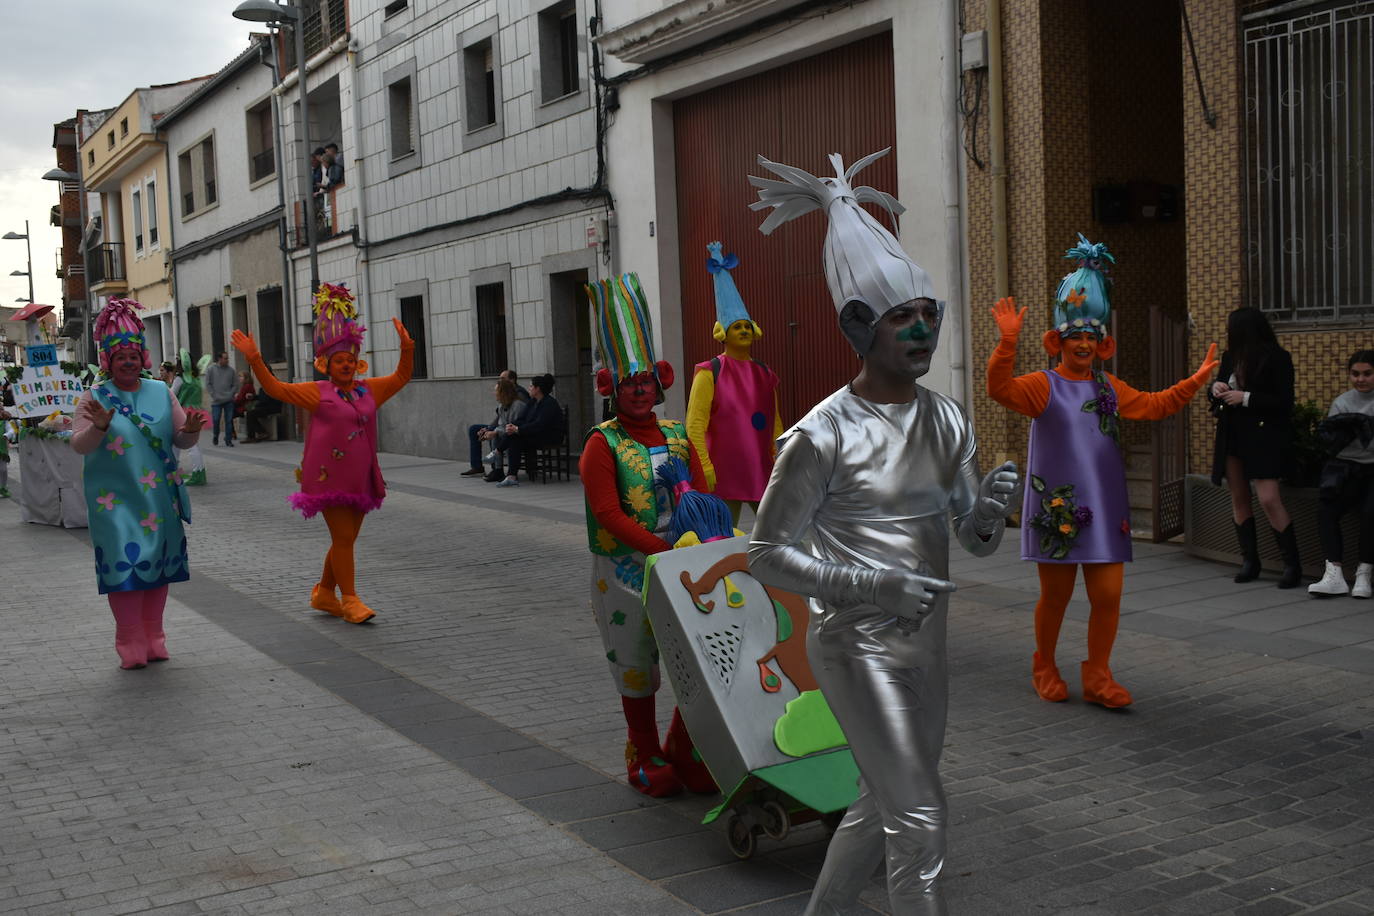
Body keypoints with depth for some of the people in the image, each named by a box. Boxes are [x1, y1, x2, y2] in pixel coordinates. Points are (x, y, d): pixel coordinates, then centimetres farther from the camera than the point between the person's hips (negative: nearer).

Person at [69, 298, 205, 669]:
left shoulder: (161, 392, 7)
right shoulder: (95, 397, -2)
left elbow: (181, 439, 11)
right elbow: (78, 446, -6)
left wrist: (189, 431, -11)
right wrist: (98, 427, -25)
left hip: (158, 496, 4)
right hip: (116, 499, -4)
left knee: (158, 560, 9)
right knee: (124, 563, -6)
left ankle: (153, 638, 22)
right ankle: (131, 645, 5)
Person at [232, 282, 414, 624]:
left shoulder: (369, 390, 9)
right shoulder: (317, 392, -3)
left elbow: (400, 378, 18)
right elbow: (275, 388, -6)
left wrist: (407, 348, 6)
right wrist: (254, 359, -16)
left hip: (360, 478, 6)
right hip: (329, 478, -6)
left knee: (346, 539, 13)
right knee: (343, 537, -7)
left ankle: (324, 592, 29)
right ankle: (350, 600, 0)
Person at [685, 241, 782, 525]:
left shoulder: (764, 374, 14)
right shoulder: (710, 372, -2)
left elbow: (775, 424, 16)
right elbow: (695, 425, -8)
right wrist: (704, 469, -16)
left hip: (762, 470, 5)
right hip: (725, 474, -5)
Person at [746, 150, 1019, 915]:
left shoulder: (947, 420, 3)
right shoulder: (824, 435, -17)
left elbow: (976, 542, 6)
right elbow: (768, 556, -15)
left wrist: (992, 508, -17)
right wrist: (873, 584, -25)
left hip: (925, 644, 7)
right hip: (858, 646, -7)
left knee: (884, 805, 21)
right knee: (920, 815, -7)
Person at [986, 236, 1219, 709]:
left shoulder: (1109, 387, 14)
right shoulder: (1043, 385, -5)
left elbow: (1155, 405, 24)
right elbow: (1000, 388, -23)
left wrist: (1195, 381, 15)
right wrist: (1008, 341, -34)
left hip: (1105, 509, 5)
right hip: (1057, 508, -5)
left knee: (1108, 595, 0)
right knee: (1055, 595, 5)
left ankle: (1097, 675, 13)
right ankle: (1044, 668, 26)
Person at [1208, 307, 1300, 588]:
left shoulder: (1276, 358, -8)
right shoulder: (1230, 357, 10)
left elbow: (1284, 402, -12)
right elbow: (1216, 390, 20)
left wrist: (1245, 398, -17)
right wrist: (1215, 388, -3)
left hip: (1263, 436, -7)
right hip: (1232, 435, 7)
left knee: (1269, 499, -13)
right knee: (1238, 497, 8)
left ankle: (1292, 564, -2)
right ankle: (1249, 560, 18)